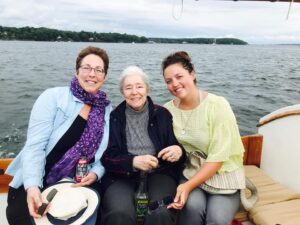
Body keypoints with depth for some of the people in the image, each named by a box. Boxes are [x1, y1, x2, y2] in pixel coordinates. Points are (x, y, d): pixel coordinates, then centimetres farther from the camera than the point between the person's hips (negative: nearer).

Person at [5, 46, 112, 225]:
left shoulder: (107, 110, 4)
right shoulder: (53, 97, -9)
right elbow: (35, 145, -16)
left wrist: (95, 173, -15)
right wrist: (32, 186, -28)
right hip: (36, 182, -2)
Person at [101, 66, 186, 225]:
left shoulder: (162, 114, 7)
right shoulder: (114, 118, 6)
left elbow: (177, 148, 8)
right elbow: (107, 157, 1)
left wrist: (179, 151, -17)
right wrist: (134, 161, -16)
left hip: (159, 173, 1)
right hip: (122, 176, 0)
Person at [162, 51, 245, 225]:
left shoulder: (218, 105, -14)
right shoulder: (167, 110, -3)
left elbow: (218, 156, -18)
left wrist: (189, 186, -24)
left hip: (222, 174, -2)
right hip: (188, 172, 2)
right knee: (193, 205, -27)